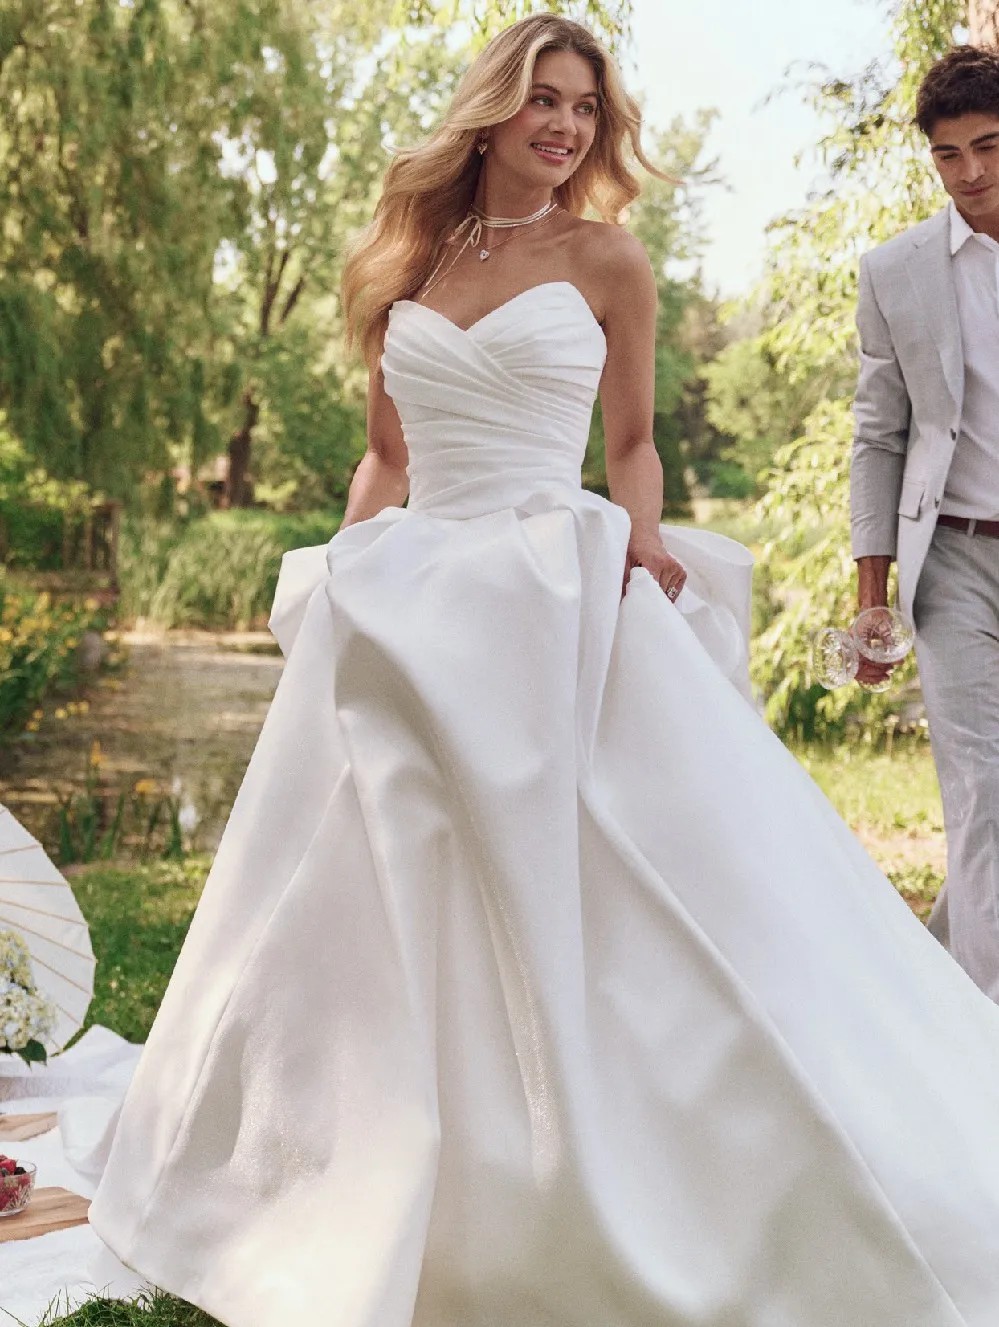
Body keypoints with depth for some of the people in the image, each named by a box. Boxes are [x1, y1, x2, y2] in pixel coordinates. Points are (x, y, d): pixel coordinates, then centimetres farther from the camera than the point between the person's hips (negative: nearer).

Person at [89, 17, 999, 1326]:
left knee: (598, 906, -5)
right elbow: (388, 455, 16)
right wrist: (348, 582, 4)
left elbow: (632, 439, 10)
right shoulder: (407, 265, 12)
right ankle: (382, 1198, 24)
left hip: (561, 606, -3)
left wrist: (643, 532, -9)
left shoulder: (604, 259, 4)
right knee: (383, 906, 7)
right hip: (409, 615, 4)